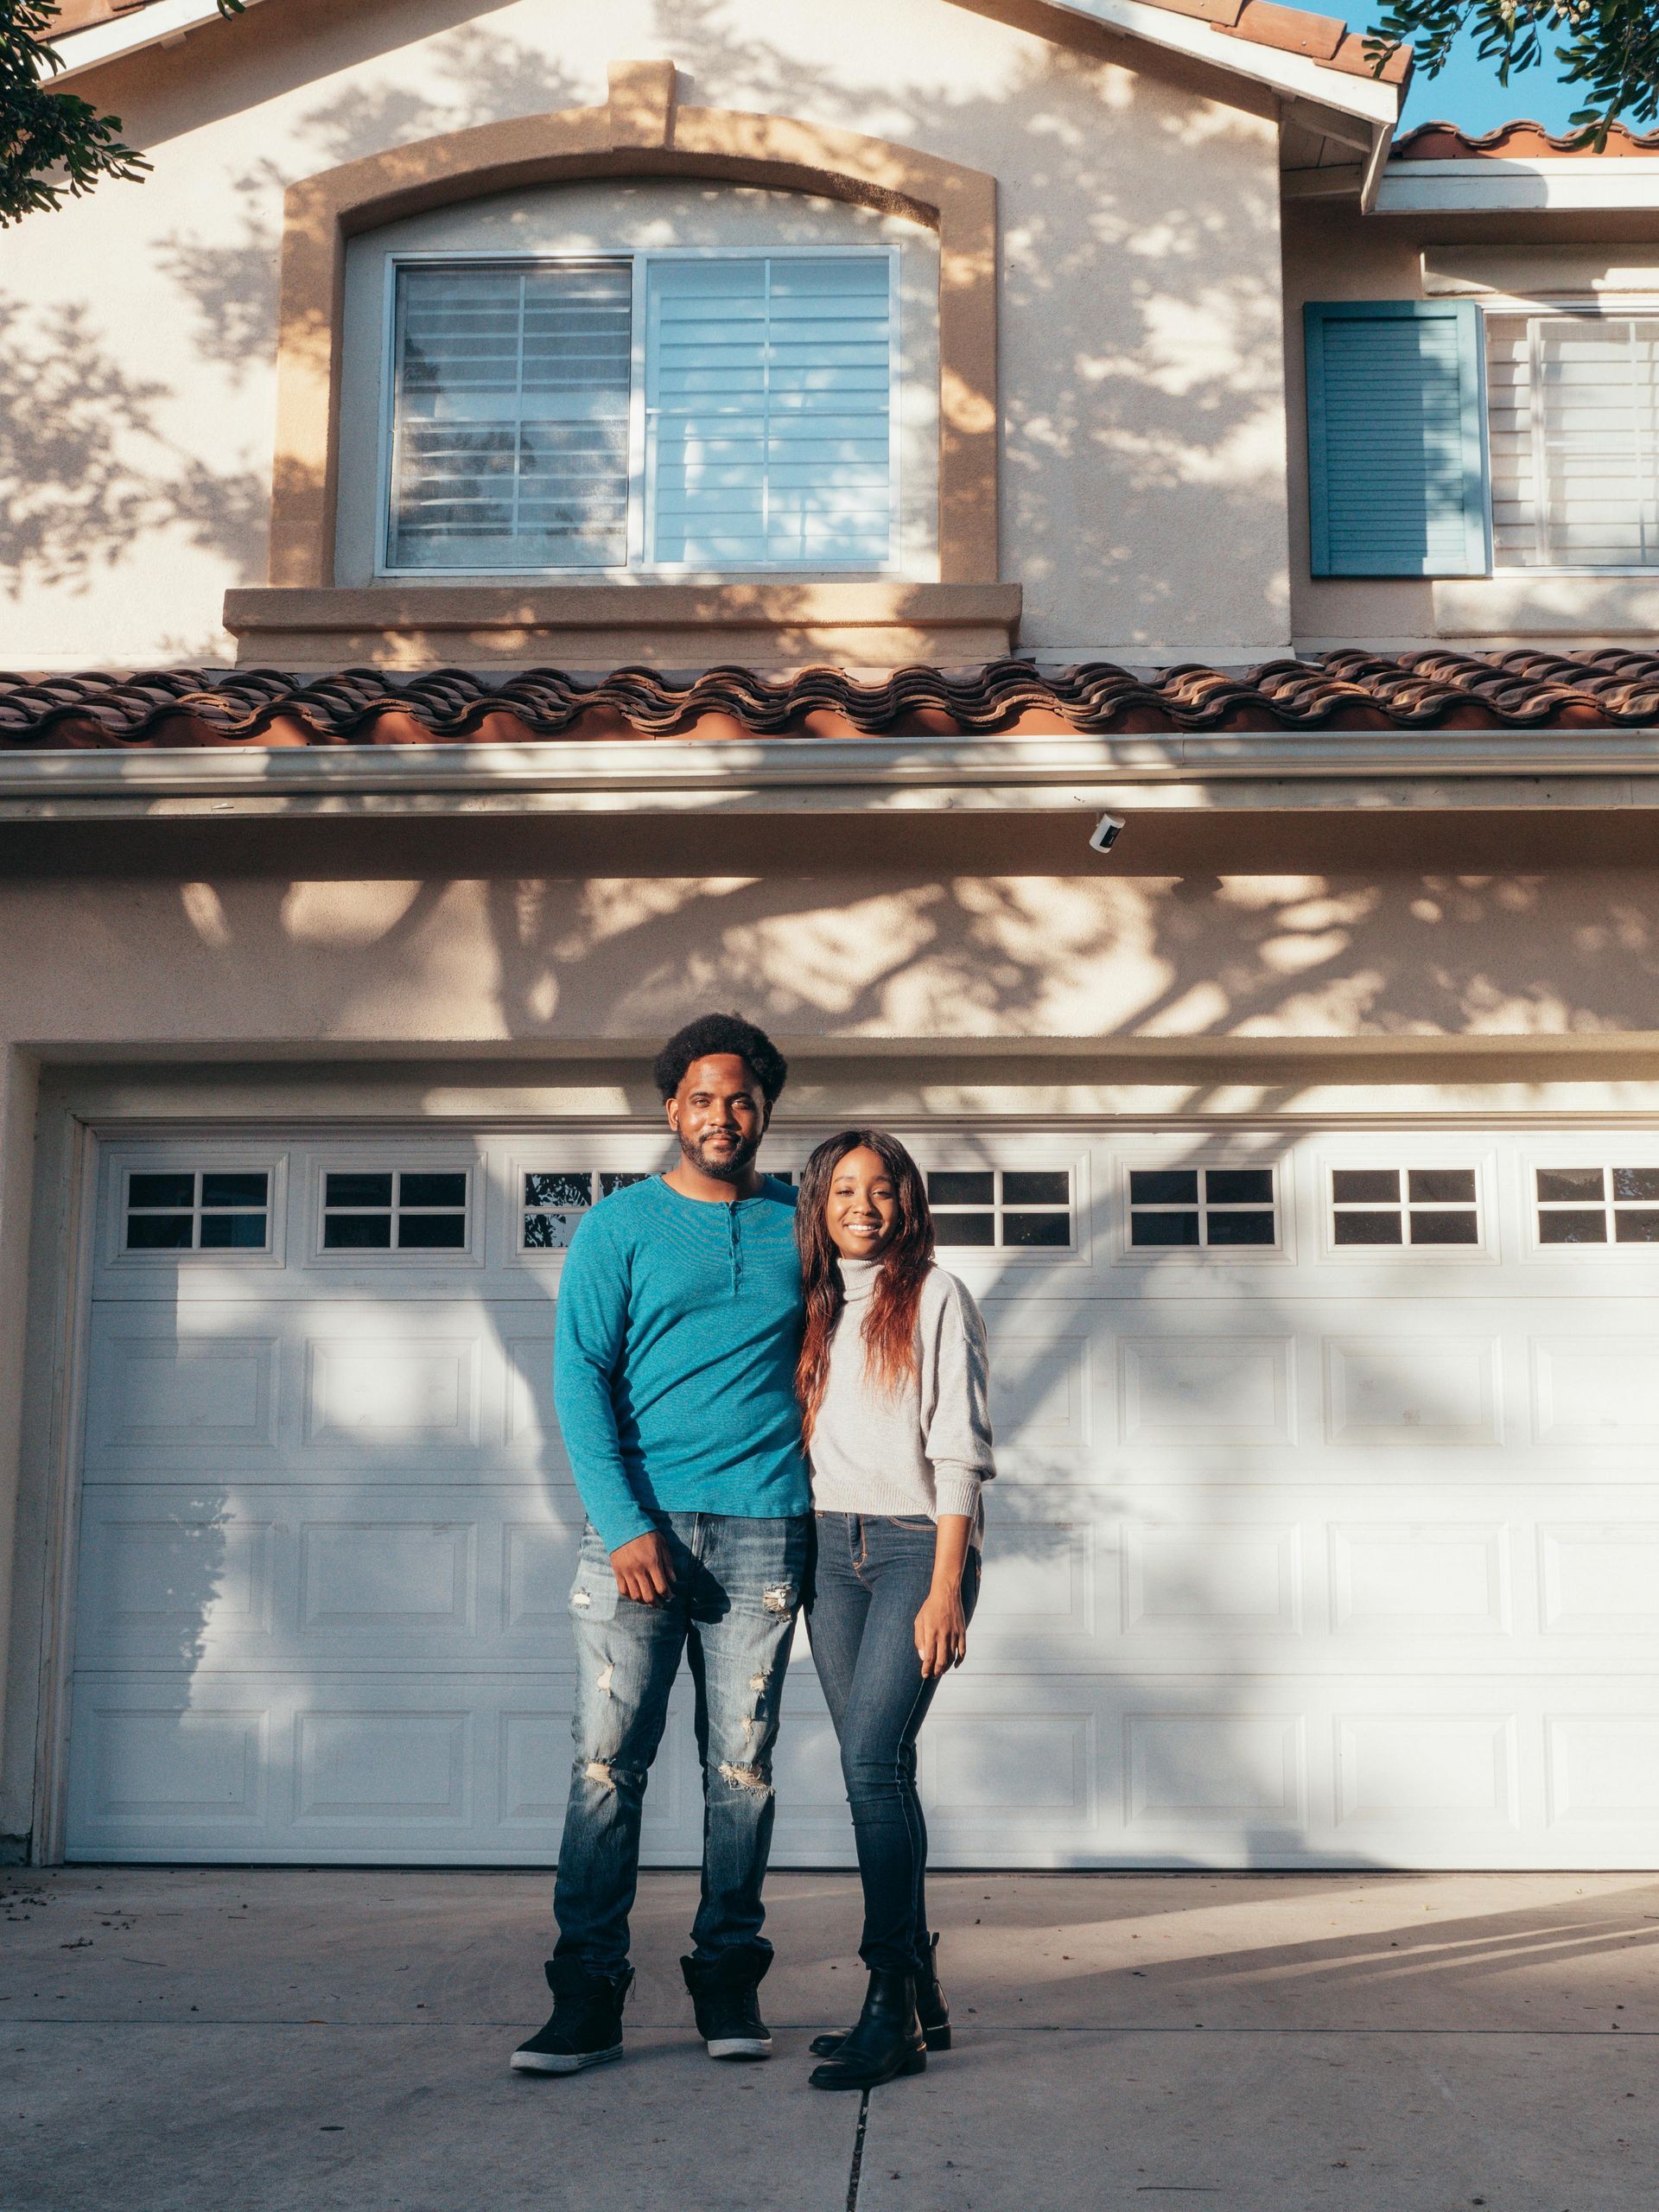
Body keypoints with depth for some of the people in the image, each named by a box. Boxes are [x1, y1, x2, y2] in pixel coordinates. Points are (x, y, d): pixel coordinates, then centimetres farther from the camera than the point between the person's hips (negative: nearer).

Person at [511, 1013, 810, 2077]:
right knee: (608, 1758, -3)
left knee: (743, 1765, 4)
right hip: (639, 1521, -1)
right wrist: (625, 1523, -12)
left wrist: (829, 1505, 8)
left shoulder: (802, 1226, 12)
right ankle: (588, 1995, 3)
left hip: (763, 1528, 2)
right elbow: (579, 1375, -1)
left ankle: (730, 1985, 14)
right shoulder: (622, 1224, 5)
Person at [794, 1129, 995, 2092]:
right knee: (878, 1768, 5)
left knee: (872, 1758, -16)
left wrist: (946, 1584, -15)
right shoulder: (814, 1308, 15)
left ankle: (894, 2004, -12)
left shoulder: (935, 1297, -1)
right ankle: (920, 2000, 13)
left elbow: (959, 1448, -7)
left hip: (918, 1542, -5)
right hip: (831, 1547, 5)